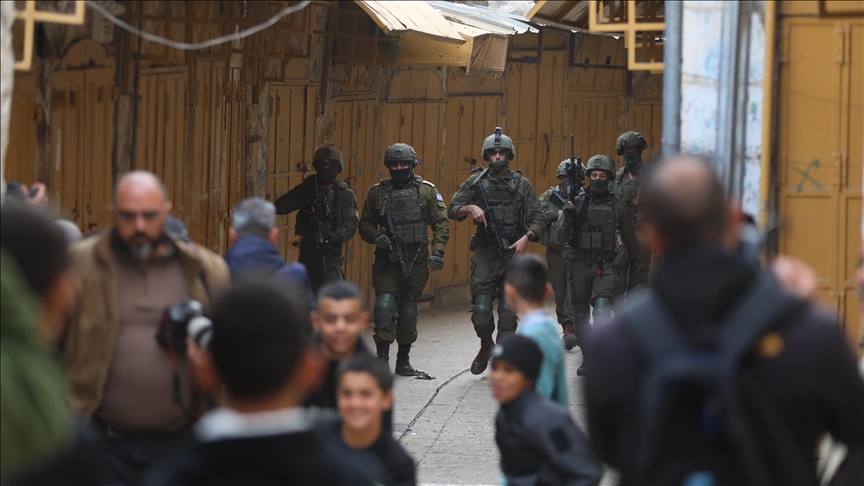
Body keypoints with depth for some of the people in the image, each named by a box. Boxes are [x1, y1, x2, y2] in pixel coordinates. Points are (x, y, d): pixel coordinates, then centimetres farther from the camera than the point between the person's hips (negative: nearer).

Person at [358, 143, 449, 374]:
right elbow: (365, 224, 11)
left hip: (416, 260, 0)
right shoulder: (377, 191, 6)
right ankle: (382, 355, -9)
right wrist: (376, 237, -10)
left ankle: (403, 358, 19)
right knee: (385, 303, -15)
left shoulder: (426, 190, 3)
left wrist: (438, 252, -9)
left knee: (408, 308, 6)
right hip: (387, 259, 0)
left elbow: (441, 223, 3)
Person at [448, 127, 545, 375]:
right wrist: (470, 208, -14)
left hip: (512, 252, 0)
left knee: (508, 311, -3)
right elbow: (452, 210, 6)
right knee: (481, 309, -8)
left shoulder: (522, 184, 5)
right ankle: (486, 347, 20)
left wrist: (526, 238, -14)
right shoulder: (475, 182, 6)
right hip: (485, 252, 0)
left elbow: (538, 219, 3)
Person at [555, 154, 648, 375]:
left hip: (605, 266, -2)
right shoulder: (577, 203, 6)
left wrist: (642, 268, 13)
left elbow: (630, 239, 13)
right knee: (580, 315, 6)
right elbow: (561, 237, 2)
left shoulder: (618, 206, 6)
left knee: (602, 307, -23)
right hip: (579, 264, 2)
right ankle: (587, 358, 19)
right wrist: (567, 217, -17)